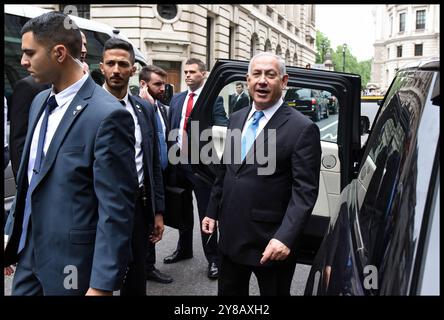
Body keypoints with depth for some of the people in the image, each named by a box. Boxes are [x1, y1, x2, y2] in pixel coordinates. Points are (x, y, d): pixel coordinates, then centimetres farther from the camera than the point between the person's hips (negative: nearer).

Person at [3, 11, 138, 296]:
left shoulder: (107, 115, -20)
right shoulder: (40, 102, 6)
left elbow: (115, 209, -20)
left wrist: (103, 284, -19)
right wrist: (13, 234, 16)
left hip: (71, 262, -7)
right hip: (29, 252, 7)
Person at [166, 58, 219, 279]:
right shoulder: (176, 99, 11)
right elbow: (170, 129, 11)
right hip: (179, 161, 6)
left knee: (206, 211, 2)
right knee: (183, 208, 18)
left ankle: (213, 258, 13)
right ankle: (184, 249, 35)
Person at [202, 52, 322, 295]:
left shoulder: (302, 129, -14)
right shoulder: (236, 118, 8)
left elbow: (305, 191, -17)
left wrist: (285, 237, -26)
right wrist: (212, 211, 14)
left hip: (270, 241, -6)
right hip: (231, 235, 6)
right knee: (228, 292, 20)